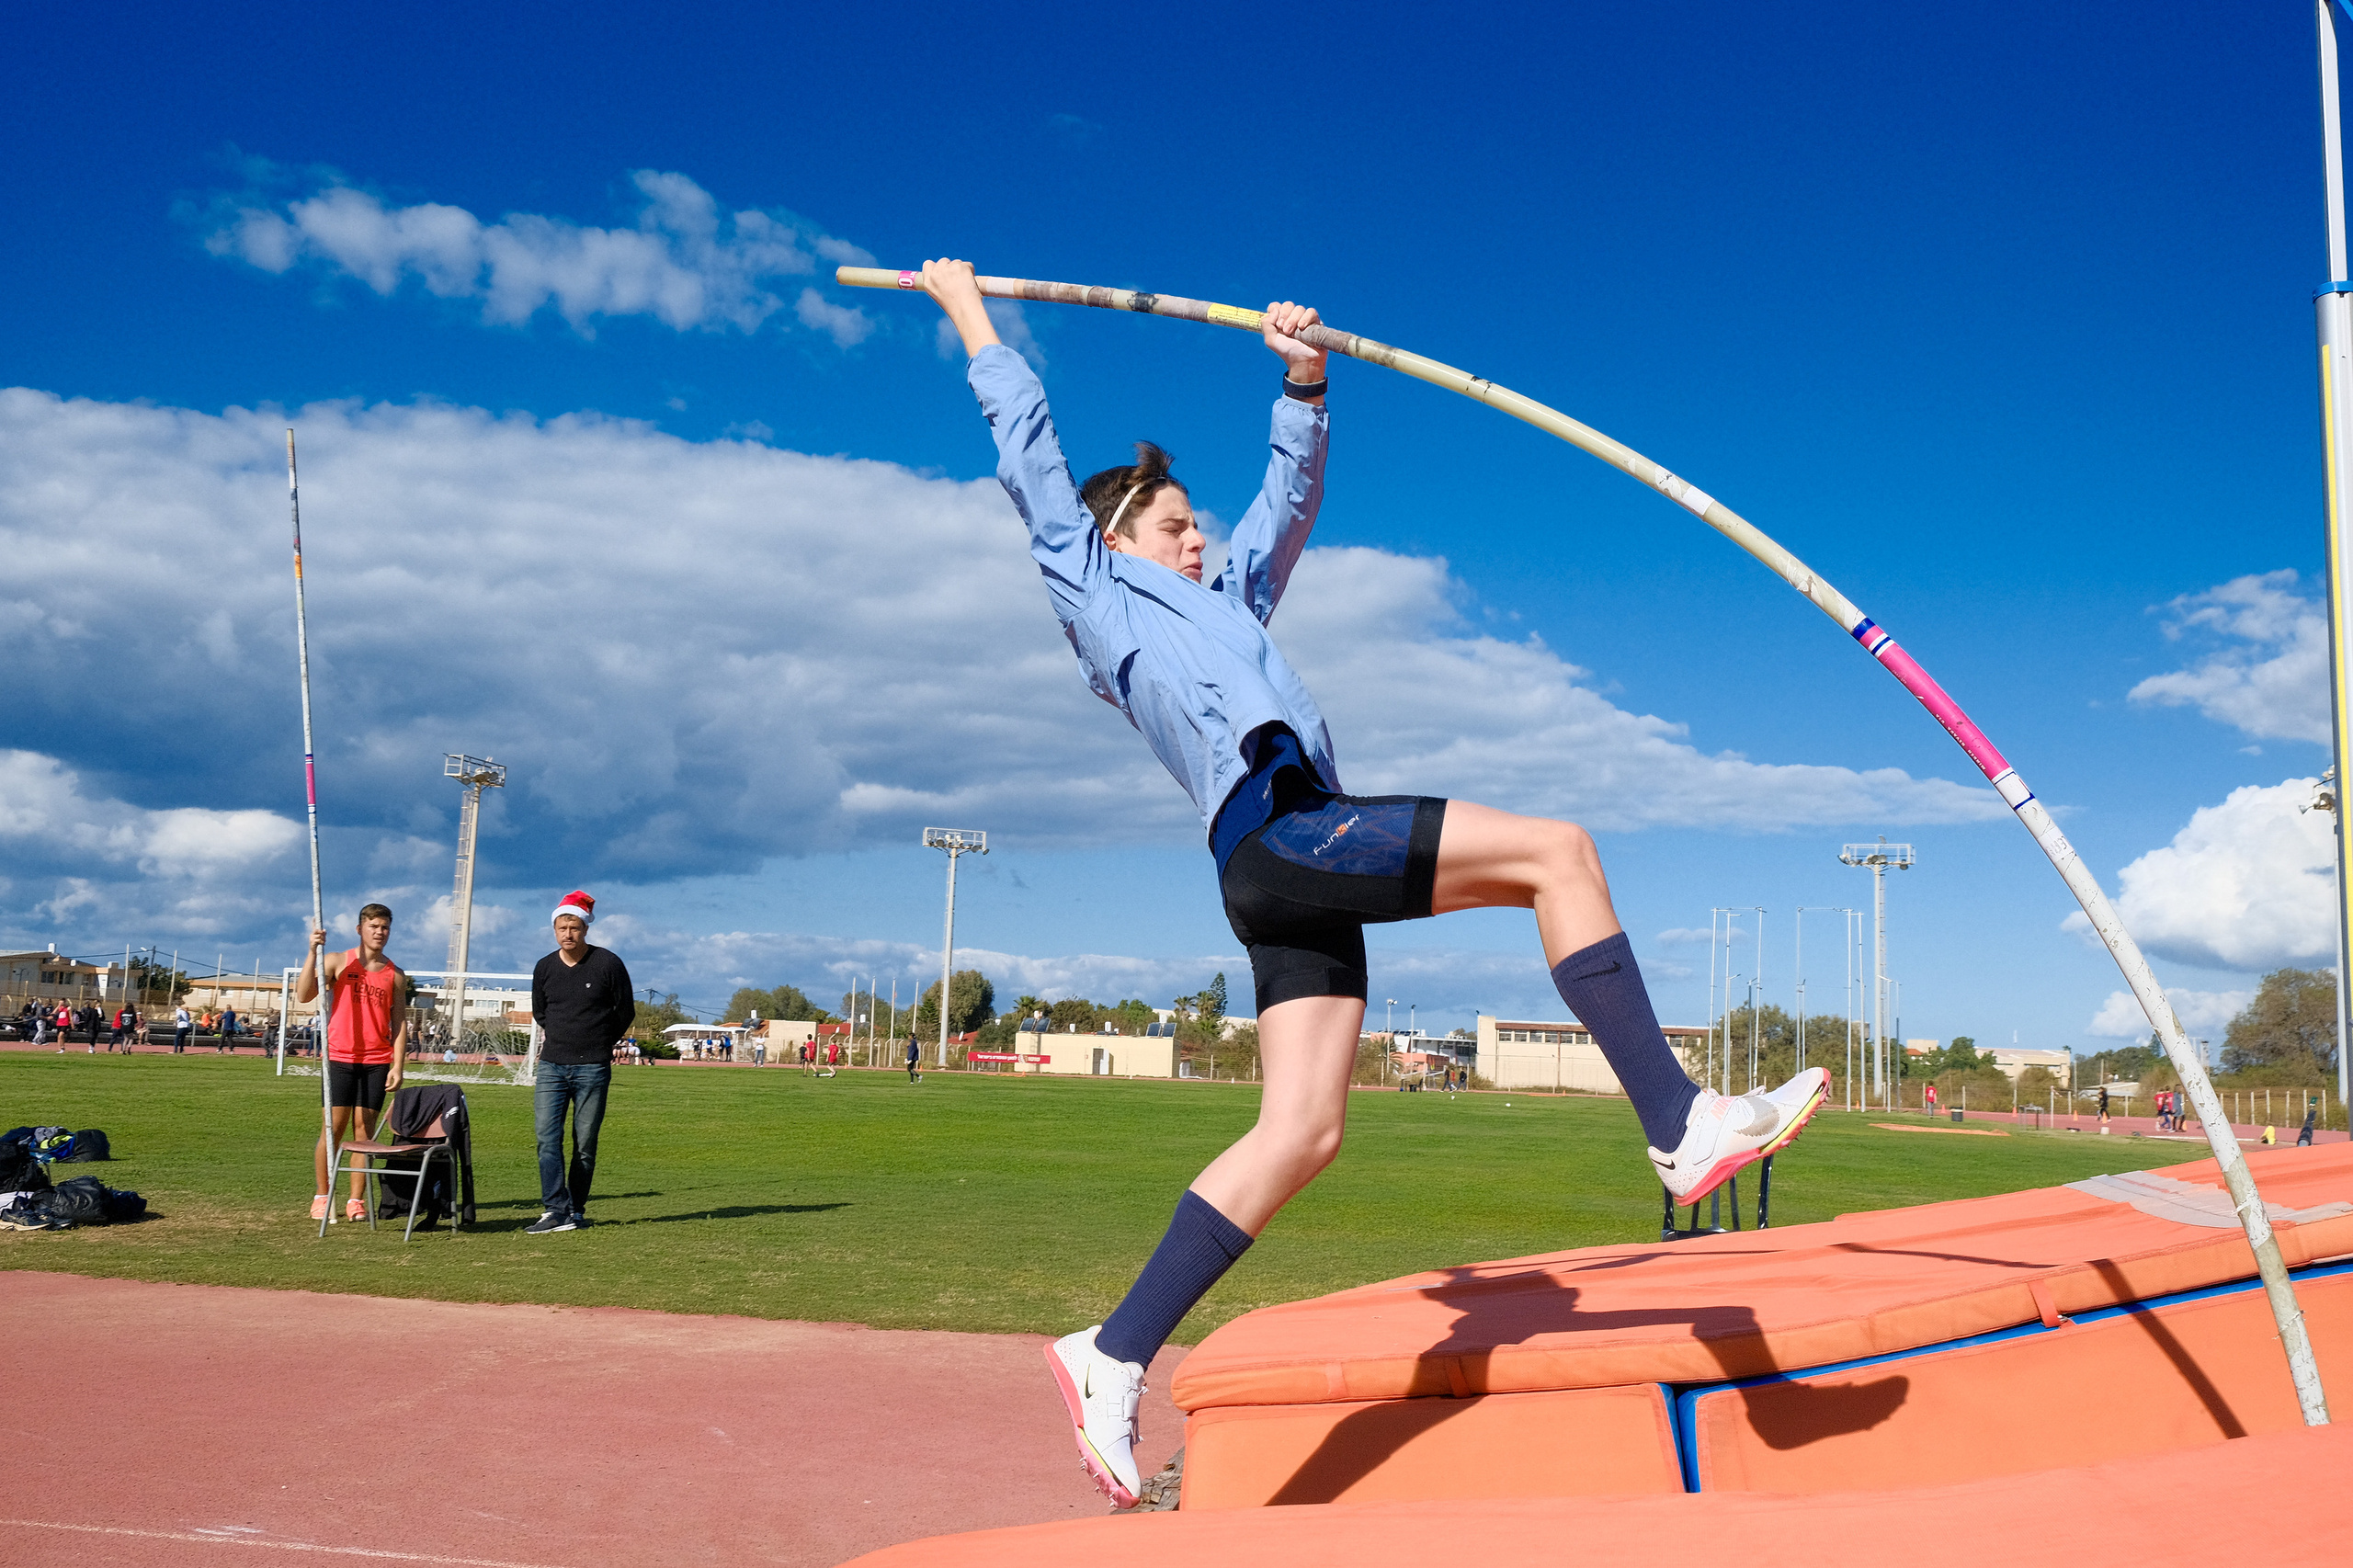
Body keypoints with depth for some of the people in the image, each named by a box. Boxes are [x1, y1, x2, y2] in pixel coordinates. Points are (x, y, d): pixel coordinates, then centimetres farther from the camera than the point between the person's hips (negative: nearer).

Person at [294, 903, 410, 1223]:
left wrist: (398, 1066, 0)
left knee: (365, 1127, 1)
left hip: (377, 1062, 2)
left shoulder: (395, 975, 9)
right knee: (333, 1127, -2)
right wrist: (314, 951, -18)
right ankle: (321, 1196, 9)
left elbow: (400, 1023, 9)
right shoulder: (338, 962, 3)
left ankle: (356, 1200, 5)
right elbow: (303, 995, -10)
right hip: (340, 1057, -2)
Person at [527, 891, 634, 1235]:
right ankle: (556, 1210, -10)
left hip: (593, 1069, -3)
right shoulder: (544, 968, 7)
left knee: (585, 1144, 1)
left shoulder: (608, 964, -3)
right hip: (551, 1066, 3)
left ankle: (576, 1210, 9)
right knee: (547, 1138, -9)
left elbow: (625, 1012, 6)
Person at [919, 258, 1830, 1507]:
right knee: (1556, 852, -13)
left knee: (1300, 1132, -1)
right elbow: (1027, 441, 23)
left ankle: (1114, 1355, 3)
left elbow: (1291, 492, 43)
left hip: (1298, 875, 8)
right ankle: (1681, 1127, -16)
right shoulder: (1090, 582, 16)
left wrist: (1304, 380, 34)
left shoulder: (1227, 598, 35)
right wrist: (971, 315, 31)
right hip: (1273, 833, -8)